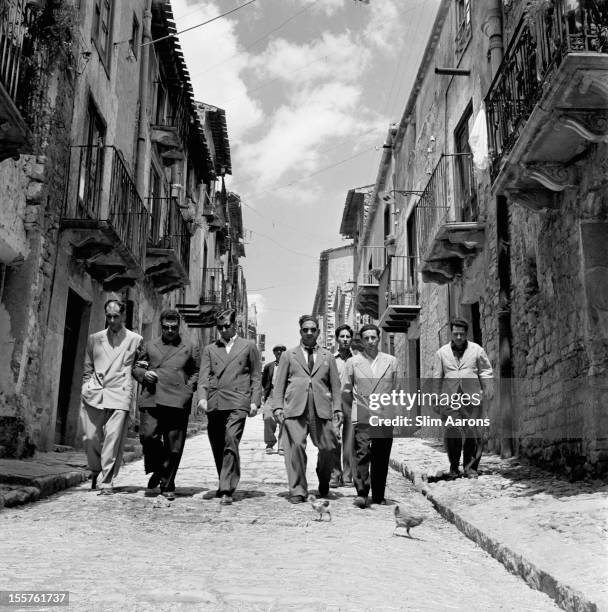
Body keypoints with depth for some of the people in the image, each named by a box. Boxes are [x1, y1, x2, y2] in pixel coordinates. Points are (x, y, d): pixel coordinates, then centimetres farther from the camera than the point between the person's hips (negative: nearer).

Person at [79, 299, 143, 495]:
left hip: (119, 394, -2)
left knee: (113, 438, -9)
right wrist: (86, 387, 9)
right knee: (90, 436, 2)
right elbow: (87, 368, 20)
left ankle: (106, 482, -1)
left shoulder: (135, 340, 8)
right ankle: (95, 470, 29)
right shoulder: (94, 339, 16)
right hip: (93, 394, 3)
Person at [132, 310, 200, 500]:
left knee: (174, 447, -1)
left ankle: (167, 485, 12)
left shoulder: (189, 349, 17)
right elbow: (136, 368, 24)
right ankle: (156, 470, 11)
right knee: (148, 436, -16)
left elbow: (198, 372, 16)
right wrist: (144, 374, 2)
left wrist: (189, 388, -1)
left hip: (178, 403, -1)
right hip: (151, 400, 1)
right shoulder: (149, 347, 21)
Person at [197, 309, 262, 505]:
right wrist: (202, 397, -7)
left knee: (231, 444, -16)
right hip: (214, 403, 3)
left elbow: (256, 376, 11)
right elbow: (203, 376, 9)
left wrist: (255, 401, 1)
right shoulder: (210, 349, 18)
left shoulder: (248, 347, 12)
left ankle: (227, 490, -15)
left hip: (237, 402, -3)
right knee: (217, 448, 9)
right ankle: (225, 484, 27)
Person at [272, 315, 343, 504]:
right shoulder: (289, 355, 15)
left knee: (328, 448, -2)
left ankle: (323, 479, 27)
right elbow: (279, 384, 12)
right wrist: (277, 407, 0)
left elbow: (335, 385, 16)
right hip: (295, 410, -1)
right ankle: (298, 491, 2)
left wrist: (337, 409, 5)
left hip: (321, 410, 1)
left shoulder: (328, 356, 19)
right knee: (295, 447, -9)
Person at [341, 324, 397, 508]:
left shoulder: (391, 361, 7)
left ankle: (378, 496, 16)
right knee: (362, 454, -12)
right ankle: (361, 494, -9)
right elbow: (345, 391, 10)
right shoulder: (353, 362, 4)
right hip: (362, 417, -1)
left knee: (381, 458, 6)